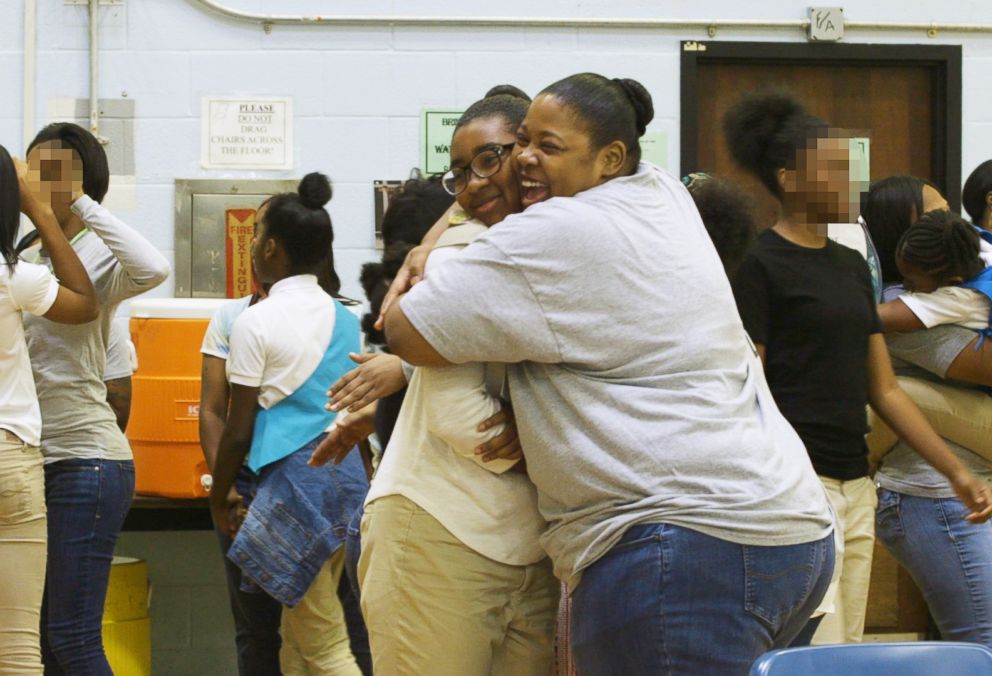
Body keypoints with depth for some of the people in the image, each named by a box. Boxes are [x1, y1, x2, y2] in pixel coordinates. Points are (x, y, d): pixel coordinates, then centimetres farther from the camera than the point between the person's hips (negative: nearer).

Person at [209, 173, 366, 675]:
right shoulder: (345, 319, 10)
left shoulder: (255, 322, -8)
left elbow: (238, 430, -7)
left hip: (293, 482, -7)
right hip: (348, 475, 7)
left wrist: (218, 499, 5)